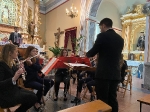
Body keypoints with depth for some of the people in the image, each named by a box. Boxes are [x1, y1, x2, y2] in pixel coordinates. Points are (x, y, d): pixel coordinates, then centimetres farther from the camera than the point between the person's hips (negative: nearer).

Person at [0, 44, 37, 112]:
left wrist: (20, 71, -4)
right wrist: (13, 78, -40)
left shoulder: (11, 63, 7)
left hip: (14, 89, 9)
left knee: (32, 94, 6)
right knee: (33, 97, -13)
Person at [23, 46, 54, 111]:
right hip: (28, 80, -7)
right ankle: (36, 102, 0)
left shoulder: (36, 59, 7)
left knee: (51, 82, -6)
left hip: (36, 78, 7)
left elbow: (39, 68, -9)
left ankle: (40, 97, 12)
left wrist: (31, 63, -23)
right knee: (42, 87, -29)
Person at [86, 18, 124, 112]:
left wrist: (87, 54, 17)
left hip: (103, 73, -6)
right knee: (113, 99, 16)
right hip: (116, 74, 7)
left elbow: (92, 52, -5)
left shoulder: (102, 36, -8)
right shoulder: (120, 39, 10)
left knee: (102, 100, 4)